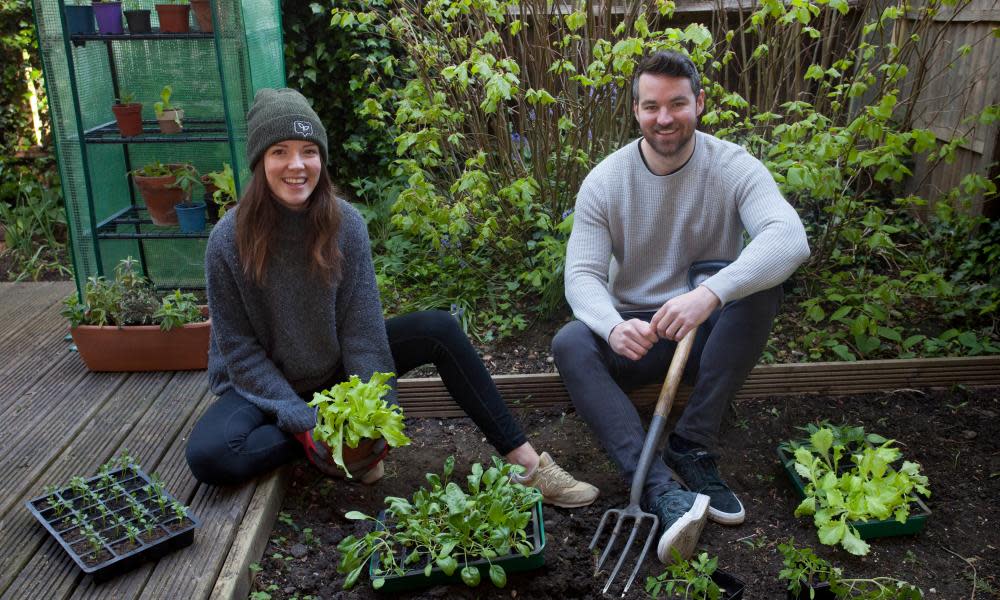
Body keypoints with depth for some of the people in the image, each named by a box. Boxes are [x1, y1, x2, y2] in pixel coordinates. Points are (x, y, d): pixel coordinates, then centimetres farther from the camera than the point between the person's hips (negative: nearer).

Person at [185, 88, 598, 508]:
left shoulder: (344, 223, -14)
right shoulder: (229, 240, -20)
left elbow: (361, 328, -13)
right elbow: (239, 348, -15)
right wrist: (303, 421, -22)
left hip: (335, 368, 3)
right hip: (262, 386, -2)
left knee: (438, 329, -16)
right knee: (208, 455, -33)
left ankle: (526, 462, -13)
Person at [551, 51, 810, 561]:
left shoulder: (733, 168, -12)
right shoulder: (605, 181, -7)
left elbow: (791, 238, -31)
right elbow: (582, 273, -14)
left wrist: (711, 294, -48)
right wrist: (613, 327, -39)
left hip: (711, 330, 0)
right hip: (636, 331, 1)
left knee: (762, 284, -29)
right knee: (569, 344, -28)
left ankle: (692, 446, -23)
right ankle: (661, 490, -40)